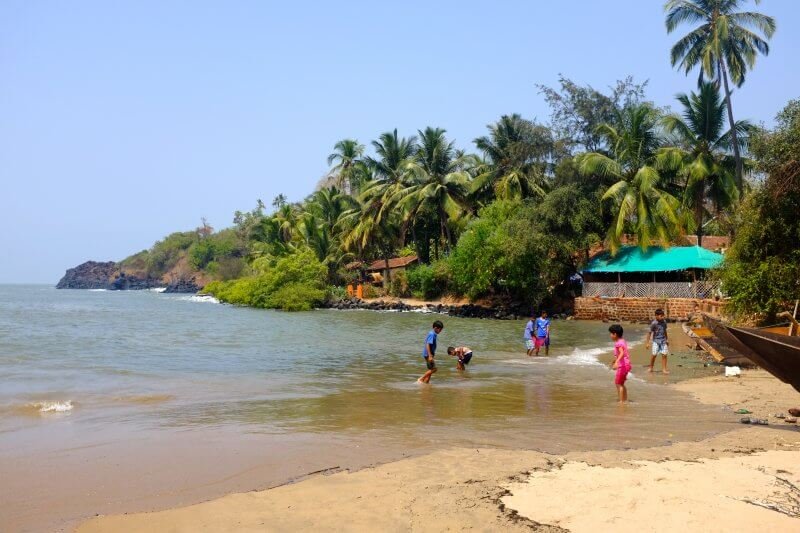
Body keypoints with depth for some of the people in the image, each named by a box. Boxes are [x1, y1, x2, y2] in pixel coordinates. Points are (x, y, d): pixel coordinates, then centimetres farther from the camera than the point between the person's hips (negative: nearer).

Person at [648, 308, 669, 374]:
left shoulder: (664, 322, 2)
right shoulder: (654, 323, -14)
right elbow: (650, 333, -9)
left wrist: (667, 339, 22)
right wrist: (648, 342, -10)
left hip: (663, 341, 4)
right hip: (656, 341, -4)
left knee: (664, 354, -2)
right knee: (654, 354, -8)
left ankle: (664, 369, 6)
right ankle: (651, 368, 13)